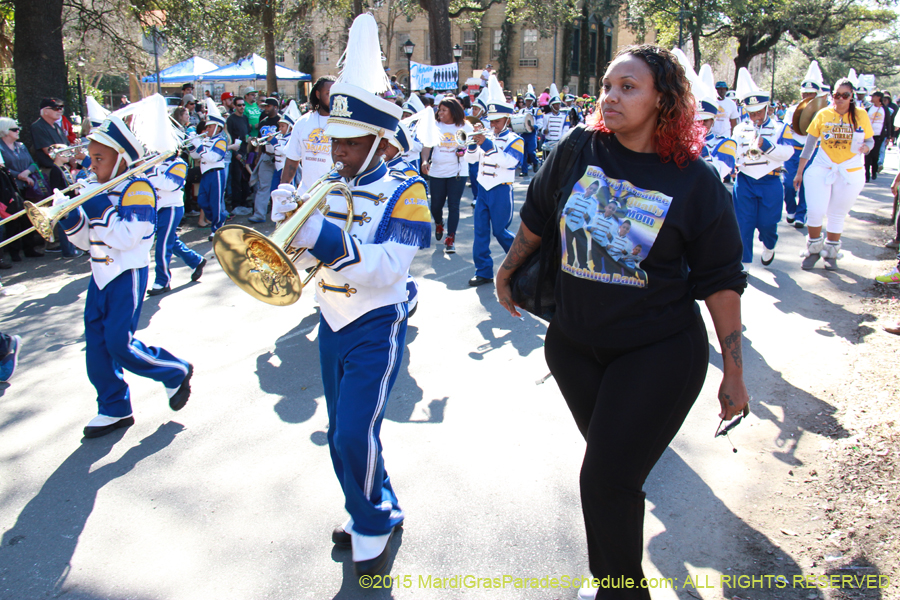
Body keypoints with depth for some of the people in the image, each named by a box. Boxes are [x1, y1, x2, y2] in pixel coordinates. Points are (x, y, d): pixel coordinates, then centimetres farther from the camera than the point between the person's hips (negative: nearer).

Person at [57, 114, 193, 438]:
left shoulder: (137, 188, -13)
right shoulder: (99, 192, 12)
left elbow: (126, 236, -24)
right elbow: (87, 241, 15)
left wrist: (98, 211, -24)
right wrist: (71, 217, -2)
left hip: (127, 274, -8)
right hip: (101, 274, 8)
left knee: (119, 344, -11)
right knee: (96, 344, 7)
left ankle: (176, 372, 11)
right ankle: (114, 409, 18)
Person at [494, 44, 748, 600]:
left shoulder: (697, 182, -11)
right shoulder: (578, 149, -5)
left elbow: (721, 281, -7)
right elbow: (537, 218, 12)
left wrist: (734, 374, -4)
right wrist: (507, 273, 22)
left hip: (660, 352, -3)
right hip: (573, 342, 4)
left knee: (607, 479, -7)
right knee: (608, 460, 19)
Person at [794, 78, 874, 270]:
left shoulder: (860, 115, -1)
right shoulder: (823, 115, -1)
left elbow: (870, 140, 5)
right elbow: (809, 144, 3)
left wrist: (866, 147, -20)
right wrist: (799, 171, 2)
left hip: (850, 173, 0)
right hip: (822, 168, 0)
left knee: (838, 214, 8)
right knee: (815, 211, -10)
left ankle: (831, 253, 25)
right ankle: (814, 249, 13)